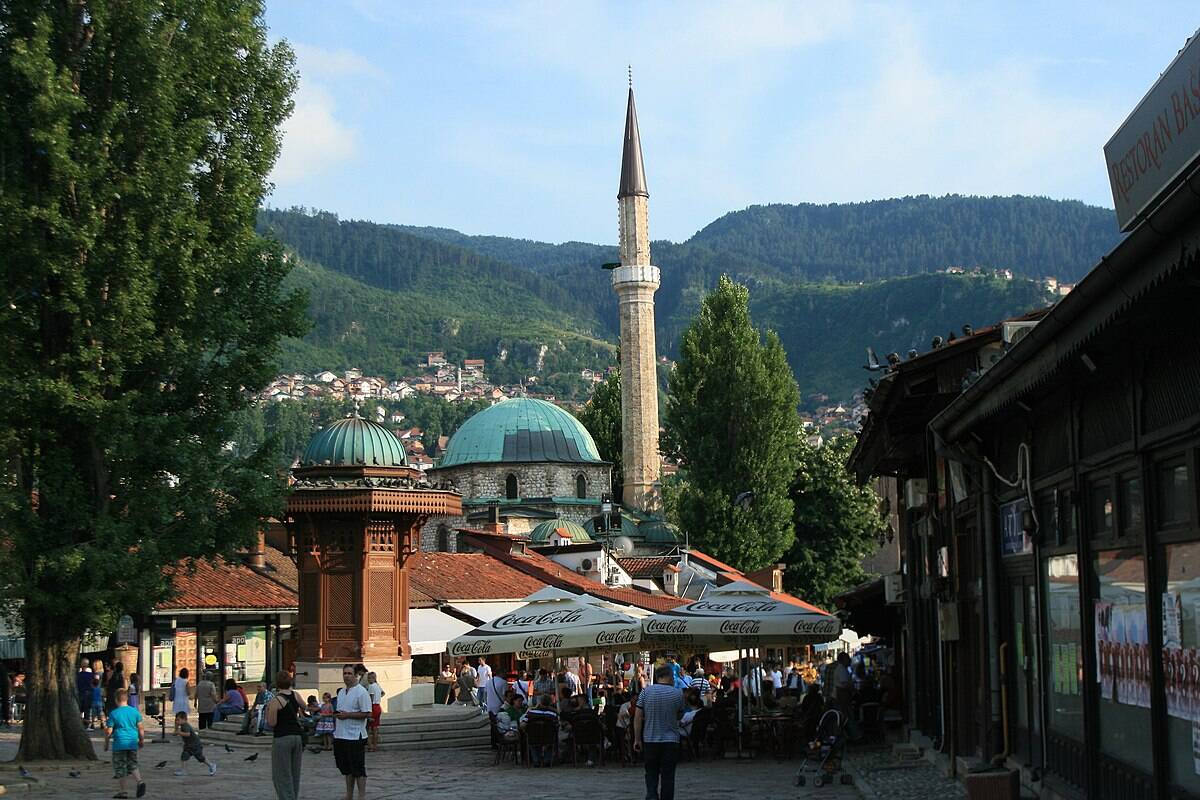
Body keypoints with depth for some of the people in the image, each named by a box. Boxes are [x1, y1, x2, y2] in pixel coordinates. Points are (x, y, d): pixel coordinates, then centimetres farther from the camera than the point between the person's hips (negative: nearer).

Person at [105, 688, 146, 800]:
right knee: (133, 766, 14)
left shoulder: (113, 714, -5)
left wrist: (106, 742, 11)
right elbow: (140, 727, 7)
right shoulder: (135, 711, 4)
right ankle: (139, 781, -11)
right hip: (132, 743, 4)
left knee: (120, 768, 5)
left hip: (119, 744, -4)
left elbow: (109, 731, -4)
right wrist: (142, 740, 19)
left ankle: (123, 791, 6)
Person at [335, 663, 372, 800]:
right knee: (346, 768, 14)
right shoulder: (341, 692, 15)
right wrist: (338, 714, 4)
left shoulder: (361, 692, -11)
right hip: (341, 736, 8)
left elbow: (367, 714, -16)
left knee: (358, 769, -2)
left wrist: (348, 715, -18)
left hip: (355, 736, -8)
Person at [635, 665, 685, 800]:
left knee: (651, 773, 11)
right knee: (668, 774, 5)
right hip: (671, 740, -1)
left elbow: (638, 716, -5)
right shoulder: (677, 694, -4)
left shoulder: (646, 691, -4)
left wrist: (637, 739, 0)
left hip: (650, 740, 1)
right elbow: (679, 716, 7)